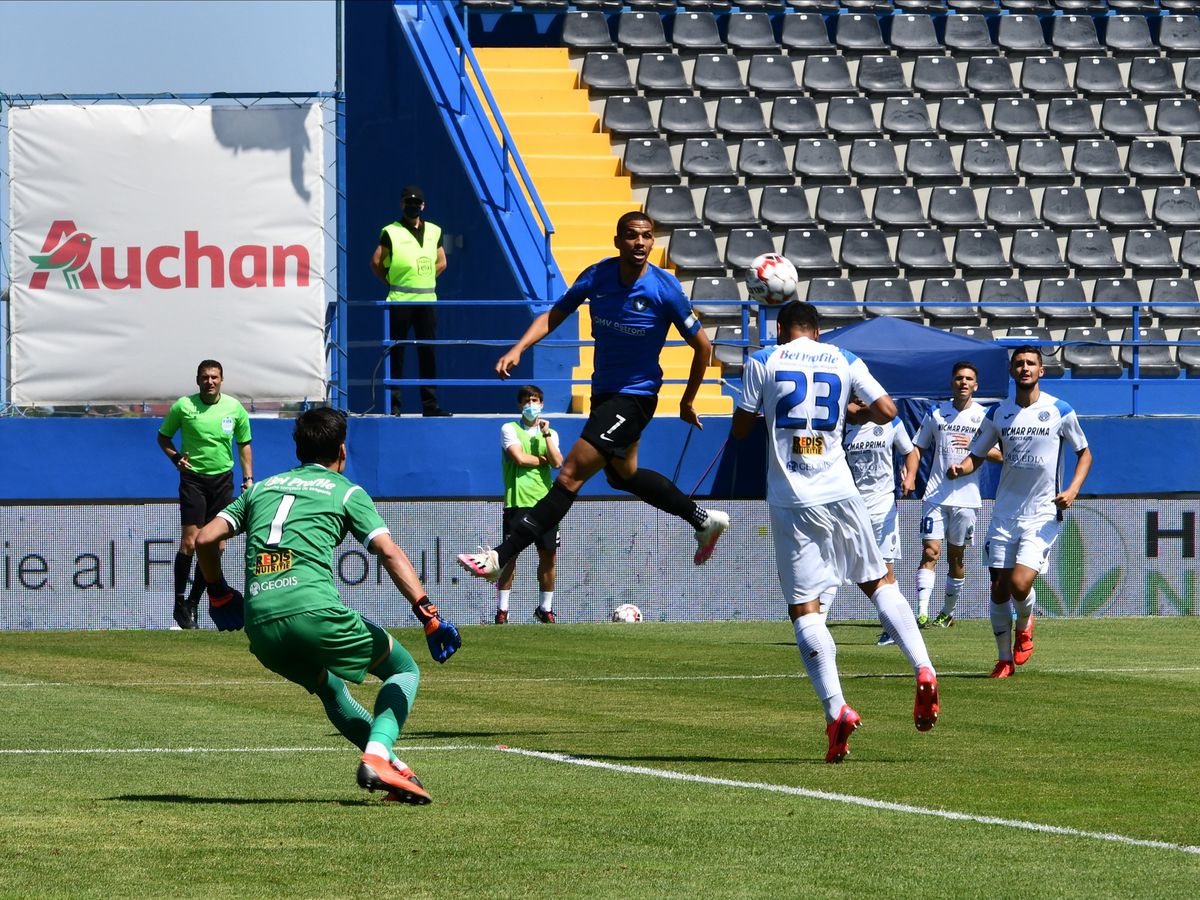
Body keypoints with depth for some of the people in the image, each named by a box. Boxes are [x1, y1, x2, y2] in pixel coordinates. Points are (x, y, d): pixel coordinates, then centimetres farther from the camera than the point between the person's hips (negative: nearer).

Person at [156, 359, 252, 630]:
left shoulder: (234, 408, 3)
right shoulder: (183, 406, -4)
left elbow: (244, 444, 15)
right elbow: (163, 437, 9)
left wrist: (248, 478, 7)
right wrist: (175, 457, -9)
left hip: (223, 479, 3)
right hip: (193, 478, -3)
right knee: (190, 542, -14)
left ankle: (193, 603, 12)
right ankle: (180, 605, -6)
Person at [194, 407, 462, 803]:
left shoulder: (261, 488, 25)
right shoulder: (346, 492, 12)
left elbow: (204, 539, 19)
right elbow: (389, 553, -2)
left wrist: (219, 593, 34)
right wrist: (429, 615, -7)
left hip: (258, 624, 5)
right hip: (314, 611, -5)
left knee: (330, 689, 29)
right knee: (404, 670, 12)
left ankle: (396, 769, 15)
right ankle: (377, 756, -12)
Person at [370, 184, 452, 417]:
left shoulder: (433, 232, 12)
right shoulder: (391, 232, -1)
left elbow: (441, 262, 21)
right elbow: (376, 262, 0)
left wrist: (426, 280, 11)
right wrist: (392, 282, 1)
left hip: (427, 299, 4)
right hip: (400, 300, -4)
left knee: (428, 352, 4)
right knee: (396, 352, -2)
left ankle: (430, 404, 7)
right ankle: (394, 404, 0)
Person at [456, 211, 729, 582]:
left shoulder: (666, 288, -18)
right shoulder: (597, 276, -7)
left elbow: (702, 346, -7)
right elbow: (553, 316, 4)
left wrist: (687, 402, 2)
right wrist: (518, 349, -13)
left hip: (634, 396, -7)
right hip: (604, 391, 7)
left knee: (570, 477, -14)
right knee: (622, 475, 27)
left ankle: (500, 557, -15)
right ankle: (705, 520, 46)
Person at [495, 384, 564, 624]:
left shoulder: (550, 433, 15)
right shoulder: (510, 429, 4)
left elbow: (557, 462, -2)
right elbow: (520, 458, -11)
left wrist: (546, 434, -6)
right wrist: (543, 460, 1)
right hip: (517, 501, -4)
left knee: (548, 556, 3)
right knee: (510, 555, -7)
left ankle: (546, 608, 16)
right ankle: (502, 609, -4)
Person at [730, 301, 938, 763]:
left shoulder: (764, 362, 3)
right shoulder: (845, 361, 9)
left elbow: (740, 428, 6)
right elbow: (886, 411, 4)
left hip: (790, 500, -2)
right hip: (840, 493, 2)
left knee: (804, 609, -1)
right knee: (880, 583, 18)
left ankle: (836, 708, -17)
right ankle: (923, 671, -1)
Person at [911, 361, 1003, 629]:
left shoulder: (984, 416, 3)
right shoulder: (936, 413, 7)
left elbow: (1000, 456, 2)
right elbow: (918, 448, 14)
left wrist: (974, 446, -14)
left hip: (966, 497, 0)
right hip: (935, 495, 0)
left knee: (956, 557, 7)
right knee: (930, 552, -13)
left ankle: (948, 612, 21)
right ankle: (922, 612, -21)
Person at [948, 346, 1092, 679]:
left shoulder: (1059, 411, -3)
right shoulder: (998, 413, 4)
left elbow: (1084, 452, 8)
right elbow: (976, 456, 11)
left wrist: (1073, 489, -9)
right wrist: (959, 468, -13)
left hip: (1043, 514, -3)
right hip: (1005, 512, 3)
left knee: (1020, 583, -18)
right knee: (999, 588, 2)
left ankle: (1024, 625, 16)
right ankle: (1005, 659, 18)